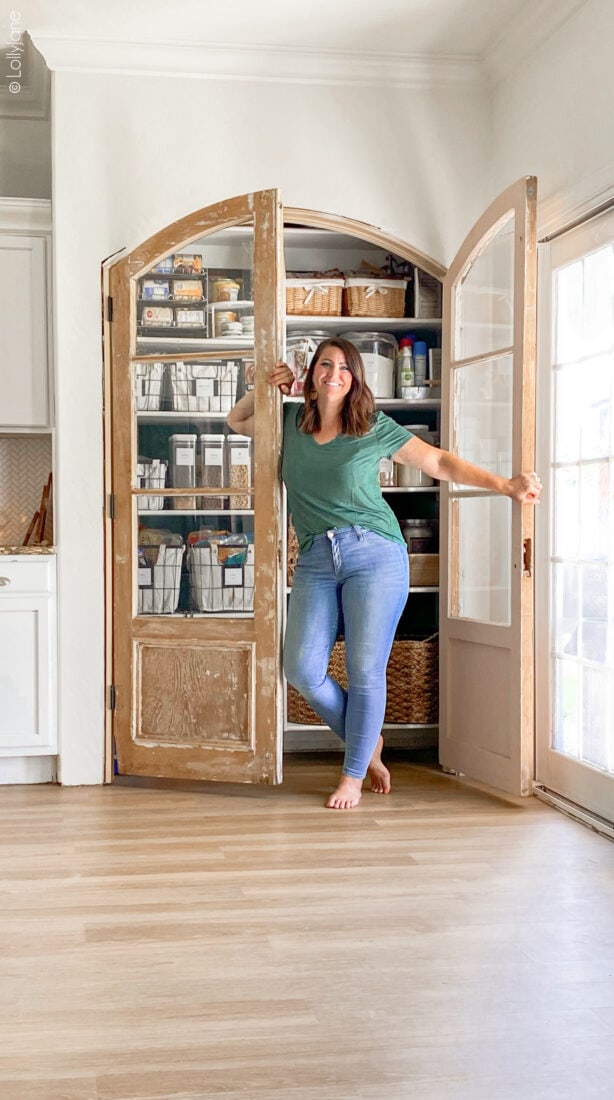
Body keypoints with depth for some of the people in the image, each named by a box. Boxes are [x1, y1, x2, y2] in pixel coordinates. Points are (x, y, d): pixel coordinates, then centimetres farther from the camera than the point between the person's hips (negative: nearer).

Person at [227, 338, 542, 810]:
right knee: (303, 670, -5)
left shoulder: (376, 428, 2)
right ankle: (368, 744, 19)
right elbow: (237, 420, 29)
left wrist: (507, 485, -4)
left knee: (365, 671, -4)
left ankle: (354, 775, 13)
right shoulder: (291, 420, 12)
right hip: (315, 561, 4)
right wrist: (266, 386, 10)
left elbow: (440, 462, 4)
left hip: (374, 555, -3)